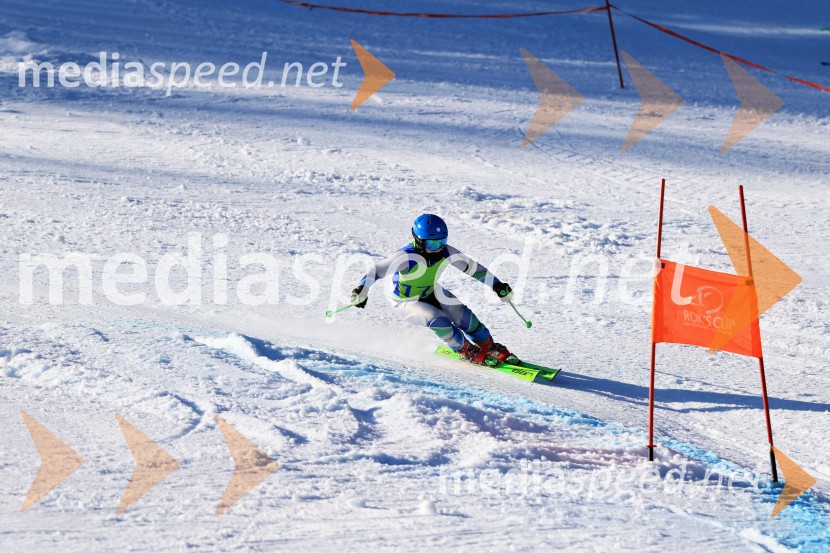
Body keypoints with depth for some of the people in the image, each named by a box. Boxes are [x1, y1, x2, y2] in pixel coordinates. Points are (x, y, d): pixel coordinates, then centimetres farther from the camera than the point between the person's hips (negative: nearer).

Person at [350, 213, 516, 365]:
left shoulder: (447, 253, -18)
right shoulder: (407, 257, -33)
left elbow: (473, 268, -4)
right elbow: (377, 270, -35)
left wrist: (497, 285, 0)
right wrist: (362, 291, -50)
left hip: (432, 294, 5)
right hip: (407, 302, -5)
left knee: (464, 316, -14)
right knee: (439, 321, -28)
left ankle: (490, 347, 9)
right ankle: (467, 351, -3)